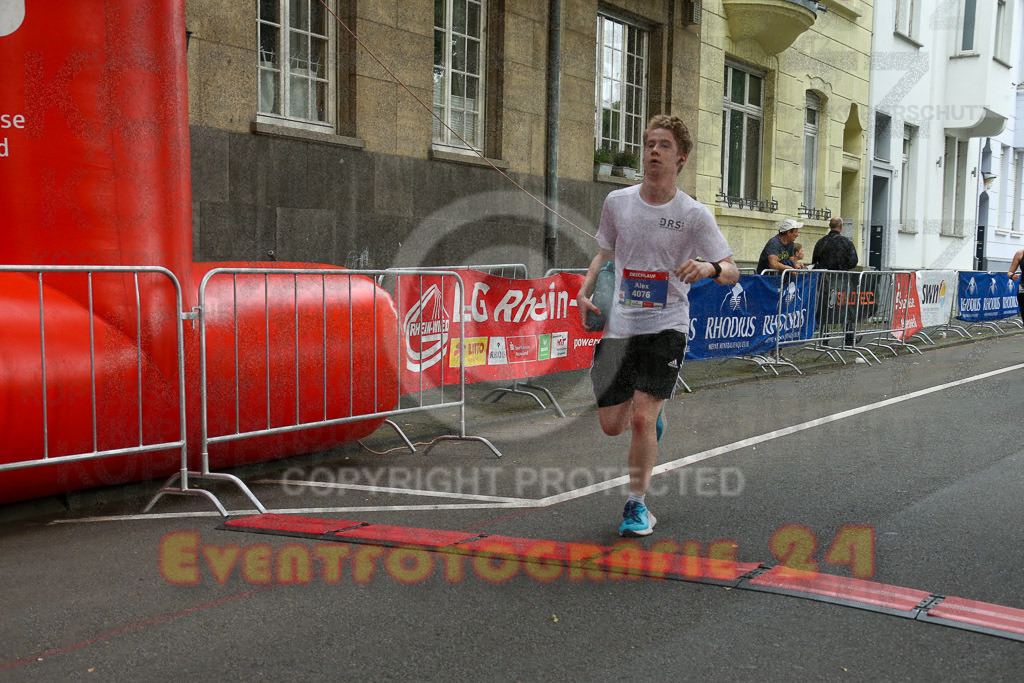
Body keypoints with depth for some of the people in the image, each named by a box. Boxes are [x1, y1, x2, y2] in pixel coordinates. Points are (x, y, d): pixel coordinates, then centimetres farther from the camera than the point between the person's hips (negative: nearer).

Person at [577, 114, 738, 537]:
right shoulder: (617, 202, 4)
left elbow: (732, 272, -4)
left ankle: (637, 505, 7)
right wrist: (585, 291, 4)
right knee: (612, 424, 6)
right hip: (617, 326, 3)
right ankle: (653, 417, 42)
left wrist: (709, 268, -26)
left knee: (642, 419, -13)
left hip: (665, 327, -3)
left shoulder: (694, 214, -5)